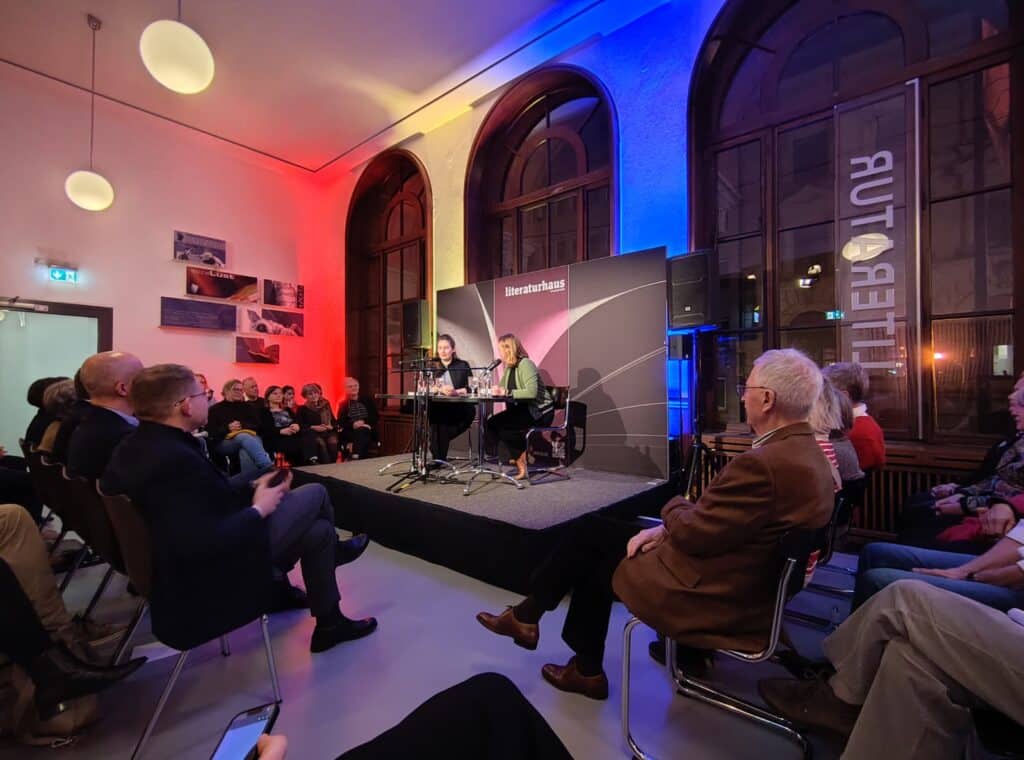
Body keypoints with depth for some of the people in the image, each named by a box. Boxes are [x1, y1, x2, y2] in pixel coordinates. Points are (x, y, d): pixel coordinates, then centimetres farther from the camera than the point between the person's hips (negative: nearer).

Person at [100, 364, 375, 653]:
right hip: (211, 572, -9)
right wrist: (258, 510, -22)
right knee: (315, 494, -2)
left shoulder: (139, 444, -1)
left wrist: (253, 491, -2)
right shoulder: (175, 459, -33)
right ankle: (331, 549, 27)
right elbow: (204, 543, -36)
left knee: (318, 529, 15)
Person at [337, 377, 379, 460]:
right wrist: (353, 425, -16)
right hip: (350, 432, 0)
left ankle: (355, 458, -37)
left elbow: (375, 416, 7)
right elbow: (340, 423, 3)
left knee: (361, 432, -33)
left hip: (367, 432, 0)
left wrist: (364, 422, -11)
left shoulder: (368, 400, 14)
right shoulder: (343, 404, 12)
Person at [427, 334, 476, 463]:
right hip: (438, 408, 1)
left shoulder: (463, 366, 10)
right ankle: (439, 457, -21)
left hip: (459, 409, -1)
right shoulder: (432, 366, 15)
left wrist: (456, 392, -23)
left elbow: (471, 388, -2)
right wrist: (441, 389, -20)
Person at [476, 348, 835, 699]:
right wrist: (668, 529, 0)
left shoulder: (766, 463, -29)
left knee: (595, 549, 7)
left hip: (713, 601, -9)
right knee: (594, 529, 11)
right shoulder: (808, 453, 3)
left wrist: (675, 506, -1)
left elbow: (694, 534, -23)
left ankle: (527, 616, 30)